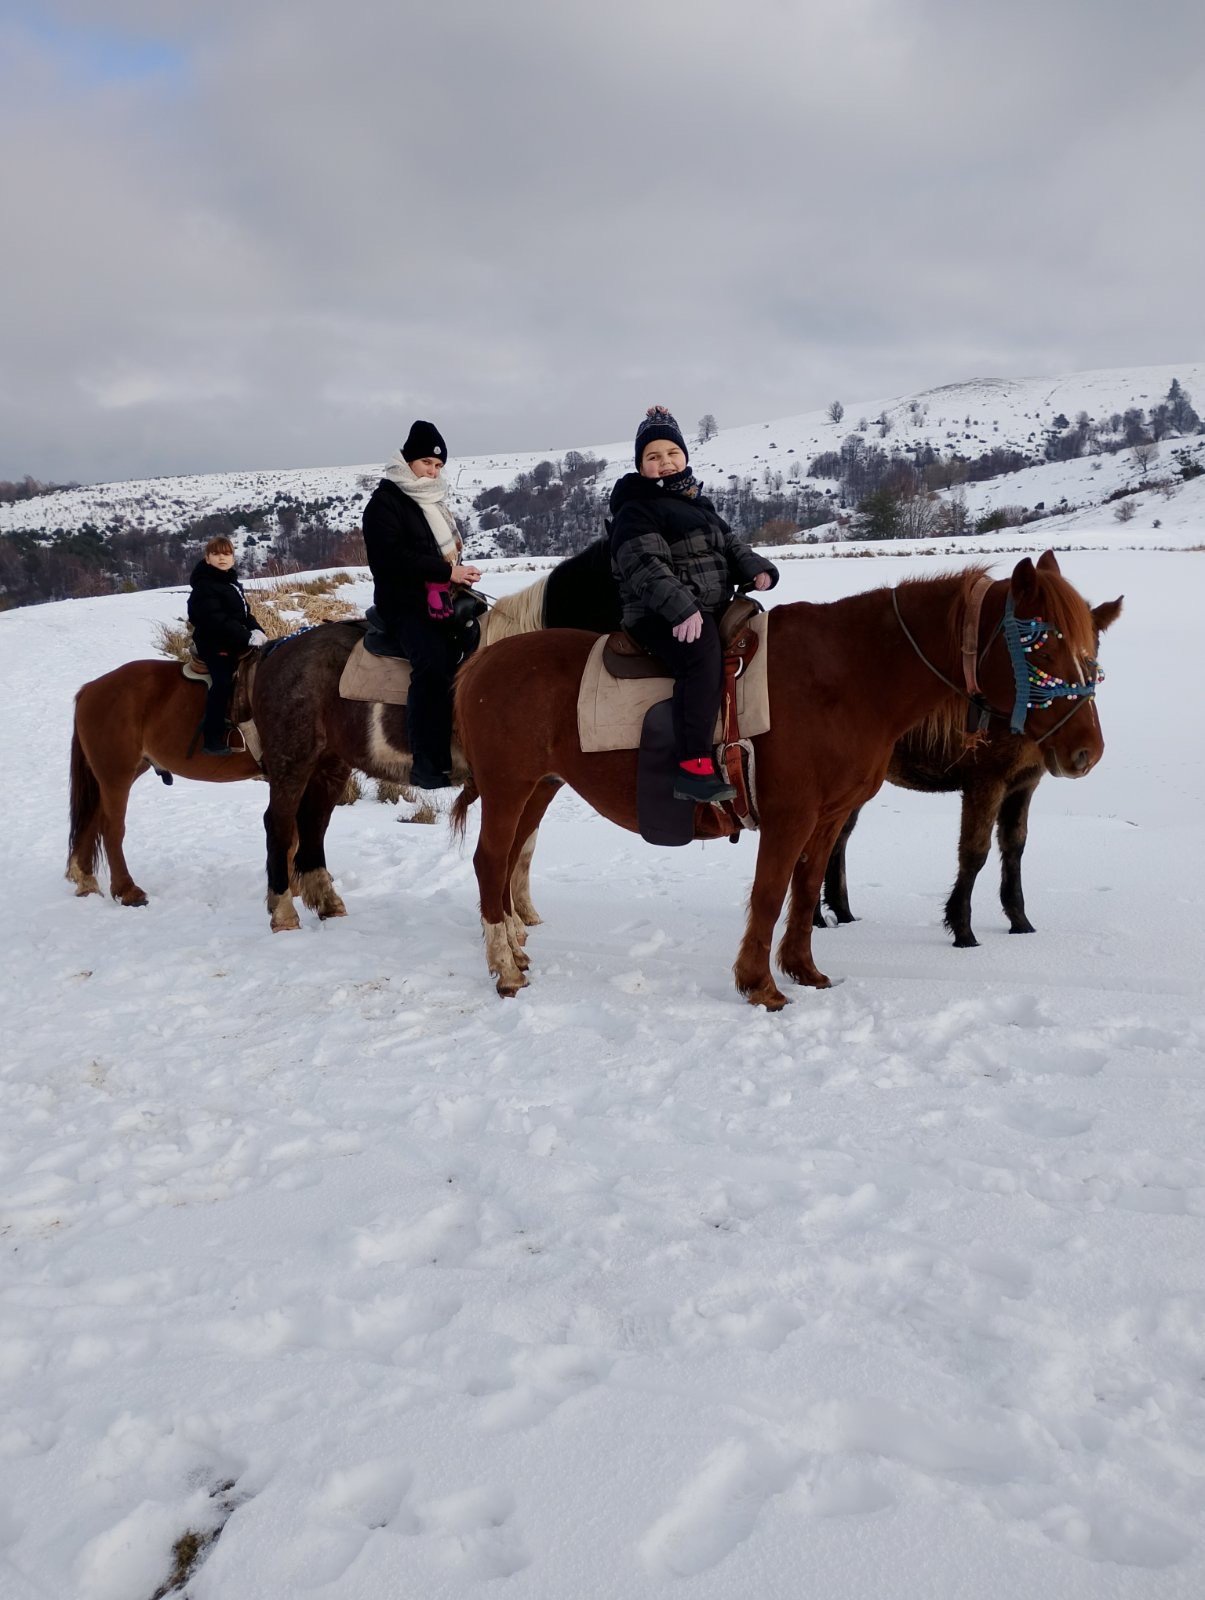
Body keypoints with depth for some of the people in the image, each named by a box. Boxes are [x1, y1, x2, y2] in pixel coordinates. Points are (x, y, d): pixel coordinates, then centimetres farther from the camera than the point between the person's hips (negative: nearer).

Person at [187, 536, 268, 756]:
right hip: (214, 645, -9)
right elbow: (216, 620, -24)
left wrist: (257, 631, -1)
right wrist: (247, 637, -27)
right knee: (222, 684, -15)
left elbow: (245, 613, 18)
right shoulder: (204, 586, -14)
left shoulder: (232, 583, 16)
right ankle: (212, 739, -12)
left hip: (234, 644, 10)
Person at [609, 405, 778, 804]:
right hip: (661, 618, -10)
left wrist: (756, 568, 2)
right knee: (704, 655, -36)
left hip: (713, 608, 10)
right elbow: (645, 565, -18)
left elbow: (729, 543, 24)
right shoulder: (636, 510, -5)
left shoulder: (698, 503, 24)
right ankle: (692, 767, -41)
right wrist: (680, 608, -31)